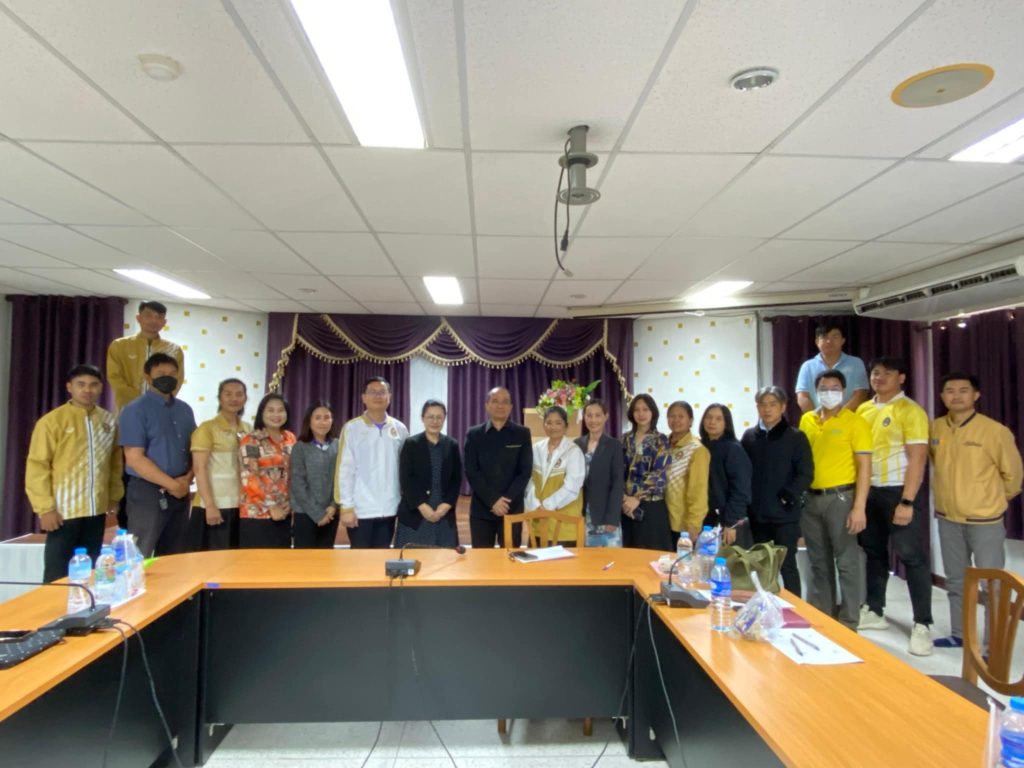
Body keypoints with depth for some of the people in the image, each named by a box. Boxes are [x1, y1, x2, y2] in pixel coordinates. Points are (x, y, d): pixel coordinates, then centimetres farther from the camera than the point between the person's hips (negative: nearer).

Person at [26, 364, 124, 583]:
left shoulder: (108, 421, 7)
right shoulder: (52, 421, -6)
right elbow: (37, 466, -8)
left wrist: (115, 497, 11)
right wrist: (45, 507, -11)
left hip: (97, 511, 4)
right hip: (64, 511, -4)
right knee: (57, 575, 4)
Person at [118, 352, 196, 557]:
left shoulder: (185, 410, 10)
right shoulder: (135, 410, -8)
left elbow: (195, 450, 14)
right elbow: (135, 459, -14)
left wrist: (187, 479, -5)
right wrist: (172, 484, -13)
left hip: (180, 493, 6)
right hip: (148, 492, -6)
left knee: (173, 559, 14)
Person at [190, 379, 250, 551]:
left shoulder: (248, 430, 10)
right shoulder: (207, 428, -6)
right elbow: (199, 469, -12)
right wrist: (210, 505, -17)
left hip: (241, 506, 5)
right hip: (215, 506, -5)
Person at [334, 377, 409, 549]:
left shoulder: (400, 429, 4)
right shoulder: (352, 428, -3)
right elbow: (344, 469, -4)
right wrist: (346, 506, -8)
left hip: (388, 509, 2)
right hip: (361, 509, -2)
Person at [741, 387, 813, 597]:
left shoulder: (796, 437, -3)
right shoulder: (749, 436, 6)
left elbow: (806, 474, -7)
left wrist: (787, 498, -14)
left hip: (785, 514, -3)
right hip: (757, 514, 4)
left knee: (787, 565, 3)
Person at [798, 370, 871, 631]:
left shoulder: (855, 422, -5)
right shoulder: (806, 420, 9)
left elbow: (864, 466, -9)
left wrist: (859, 507, -15)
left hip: (840, 497, -5)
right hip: (811, 499, 5)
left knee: (847, 562, 3)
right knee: (818, 562, 14)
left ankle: (848, 623, 15)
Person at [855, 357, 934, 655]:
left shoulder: (911, 411, -9)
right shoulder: (863, 410, 8)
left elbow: (917, 458, -14)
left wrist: (907, 502, -18)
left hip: (899, 491, -6)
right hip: (869, 491, 6)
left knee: (912, 556, 0)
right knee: (873, 552, 15)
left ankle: (922, 625, 11)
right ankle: (873, 611, 28)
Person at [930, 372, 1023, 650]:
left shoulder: (995, 431, -15)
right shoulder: (935, 428, -2)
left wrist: (993, 500, 8)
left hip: (985, 521, -5)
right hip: (947, 519, 5)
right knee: (956, 581, 17)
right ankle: (959, 634, 31)